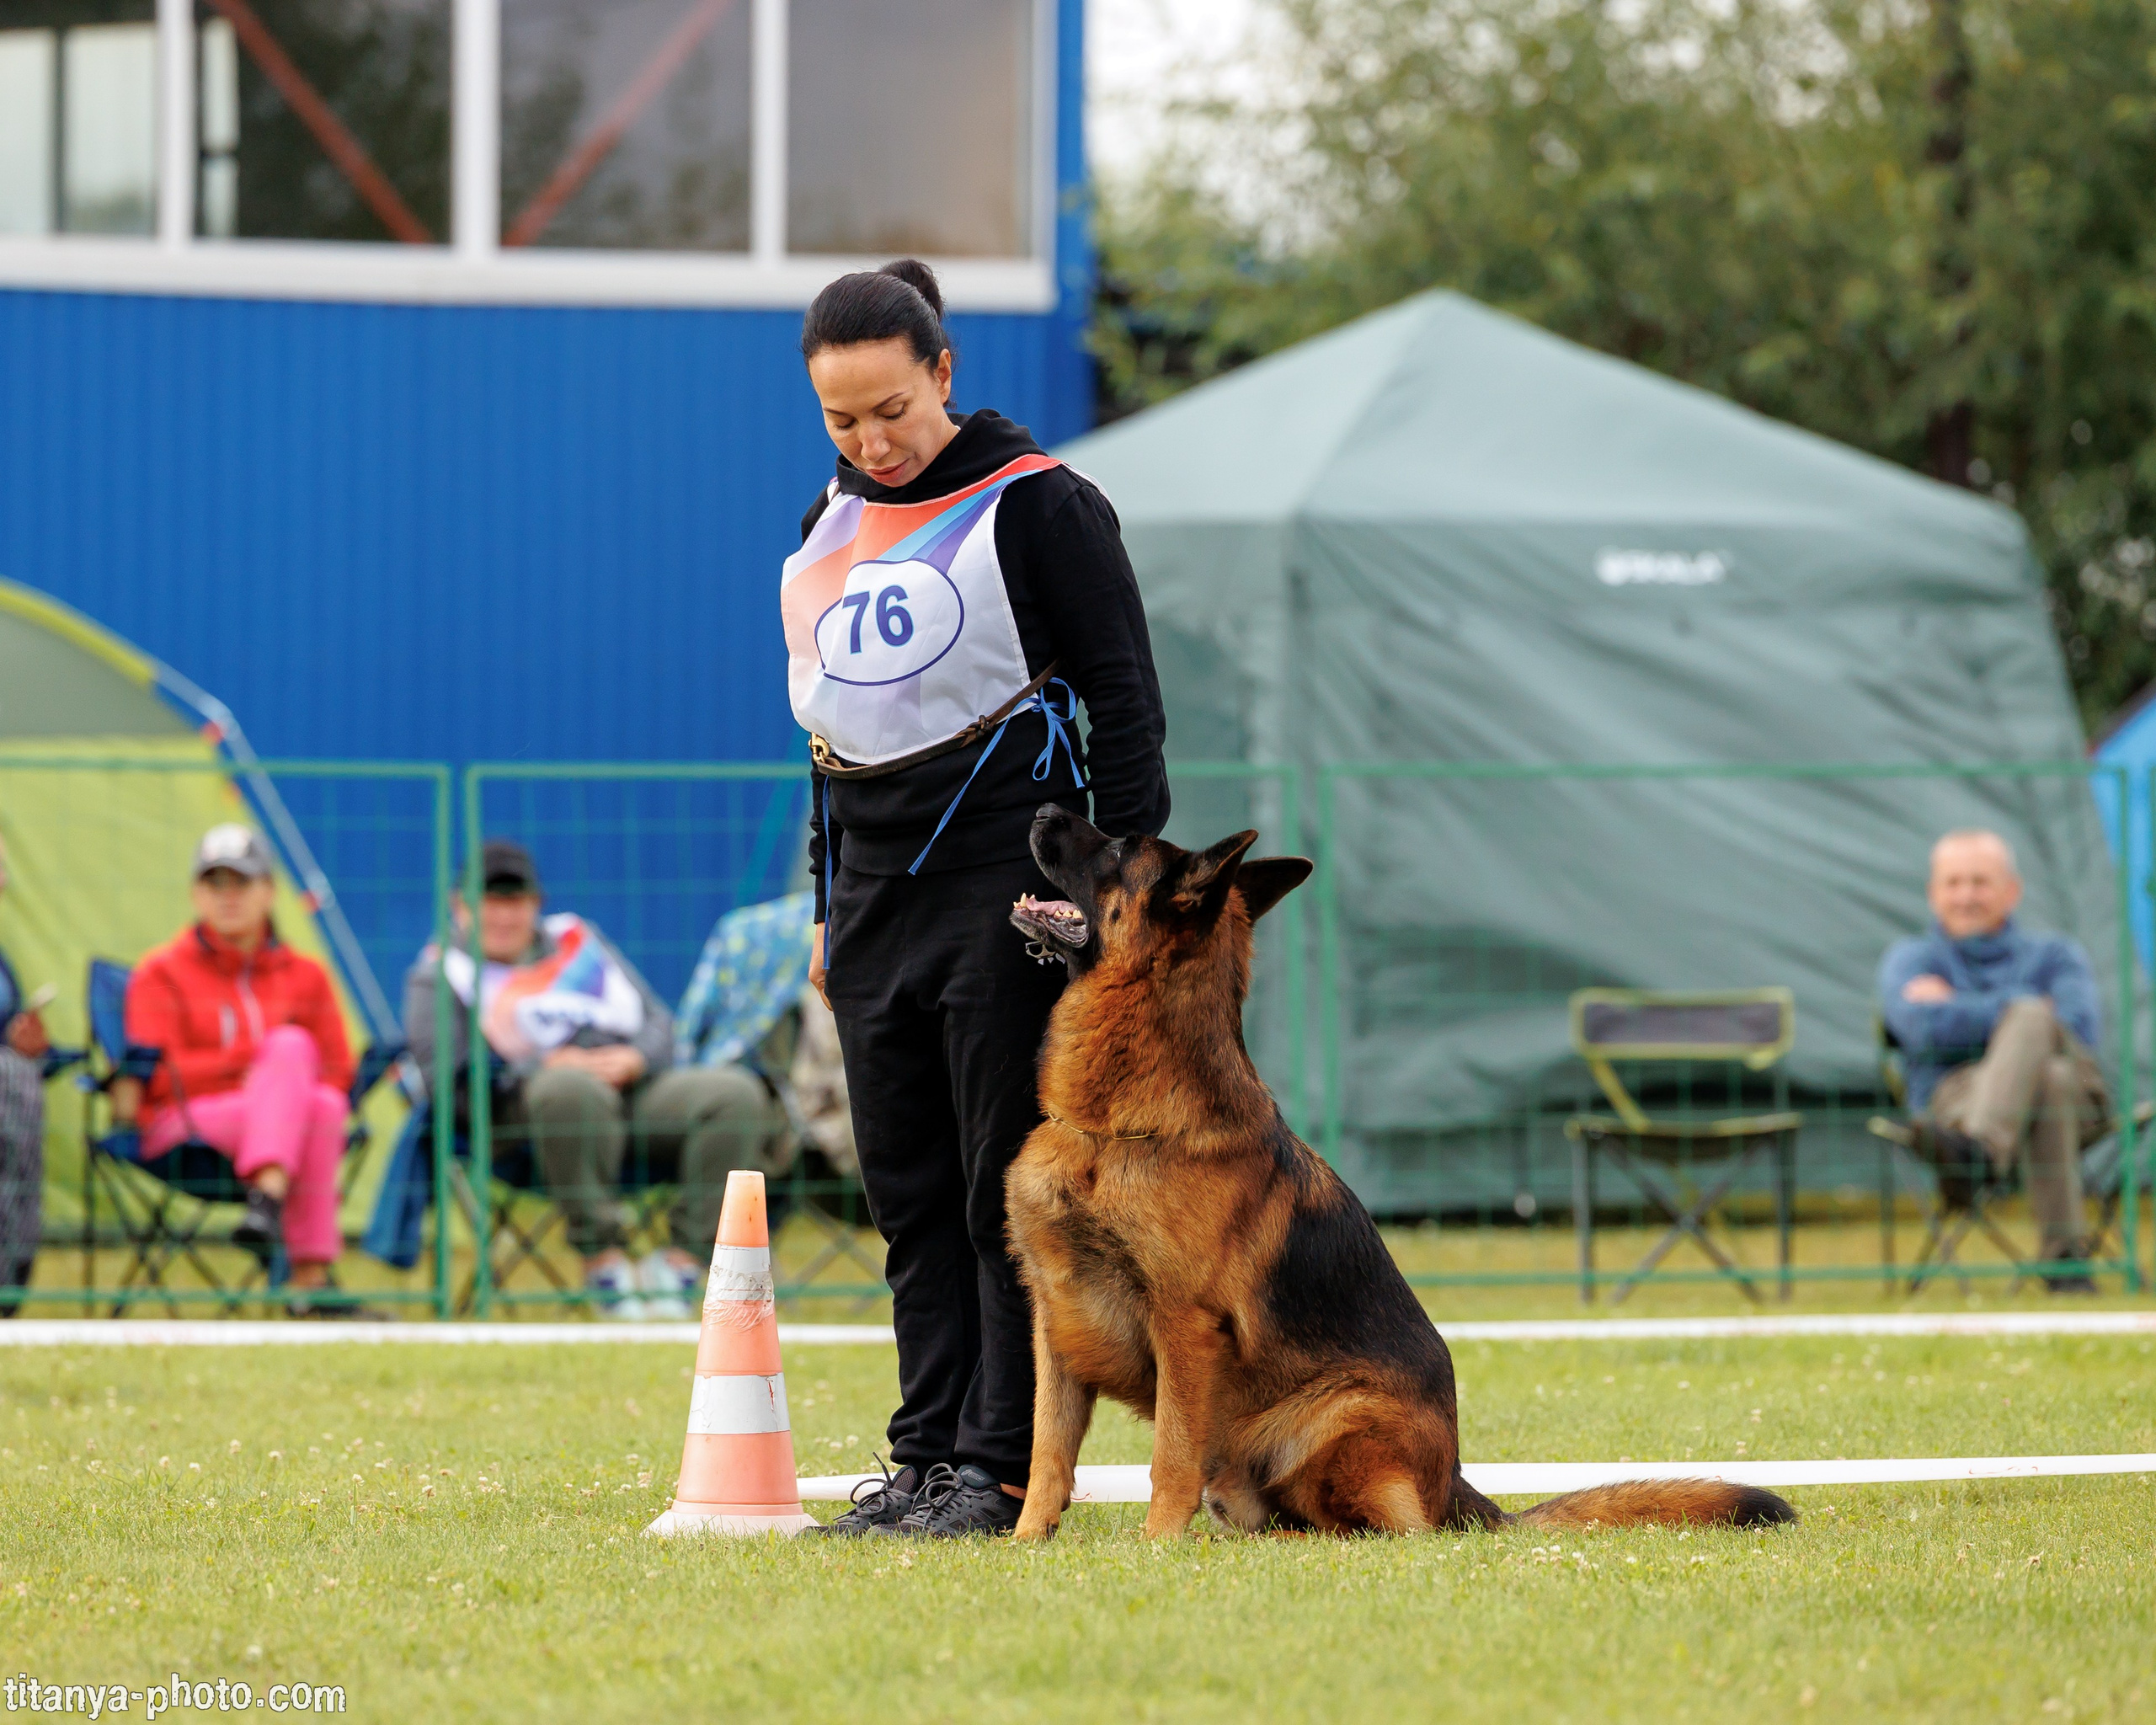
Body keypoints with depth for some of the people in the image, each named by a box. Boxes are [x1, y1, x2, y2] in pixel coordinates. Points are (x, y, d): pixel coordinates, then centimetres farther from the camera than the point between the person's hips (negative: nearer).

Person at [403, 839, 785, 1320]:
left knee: (736, 1094, -22)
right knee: (570, 1089, -42)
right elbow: (446, 1074, -4)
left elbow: (659, 1023, 21)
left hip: (636, 1086, 5)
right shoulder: (441, 975, 14)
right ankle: (603, 1259, -32)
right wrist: (547, 1065, -15)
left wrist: (634, 1058, -4)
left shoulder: (578, 940, 28)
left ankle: (682, 1262, -23)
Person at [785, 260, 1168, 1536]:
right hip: (876, 892, 7)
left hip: (1007, 884, -7)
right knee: (910, 1194, 6)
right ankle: (930, 1456, 10)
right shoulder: (833, 522, 15)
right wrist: (829, 908, 20)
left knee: (1010, 1190, -6)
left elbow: (1125, 701, -7)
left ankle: (1008, 1467, -4)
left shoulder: (1039, 506, -6)